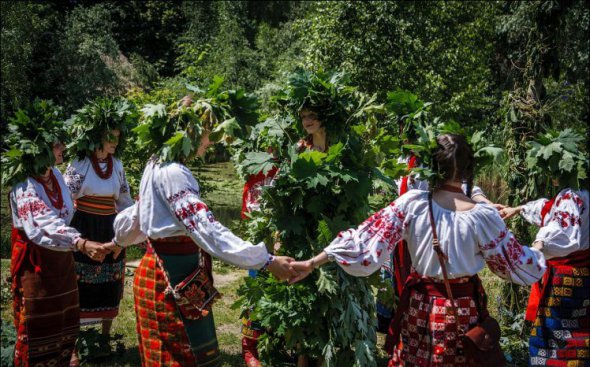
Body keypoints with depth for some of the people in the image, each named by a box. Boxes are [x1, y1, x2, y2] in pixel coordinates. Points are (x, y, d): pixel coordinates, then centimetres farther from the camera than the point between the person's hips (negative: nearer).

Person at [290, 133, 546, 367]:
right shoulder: (483, 216, -16)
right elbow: (516, 264, -4)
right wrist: (538, 247, 17)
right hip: (463, 309, -1)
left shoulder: (411, 204, -15)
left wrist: (312, 263, -13)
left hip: (419, 306, 1)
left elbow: (366, 241, -17)